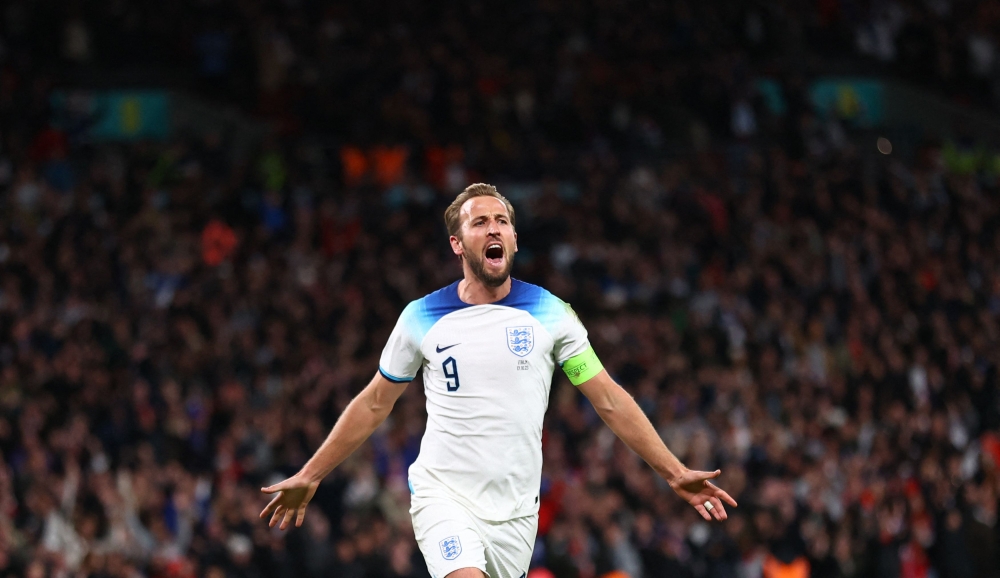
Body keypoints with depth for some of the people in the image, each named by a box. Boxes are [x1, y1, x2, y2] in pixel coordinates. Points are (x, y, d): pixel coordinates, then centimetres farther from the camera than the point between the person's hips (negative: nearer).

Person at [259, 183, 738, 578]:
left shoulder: (551, 314, 2)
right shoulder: (421, 317, 1)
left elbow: (610, 401, 5)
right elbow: (374, 404, 12)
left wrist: (675, 472, 0)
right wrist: (308, 477, 13)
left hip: (516, 508, 2)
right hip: (443, 495, -2)